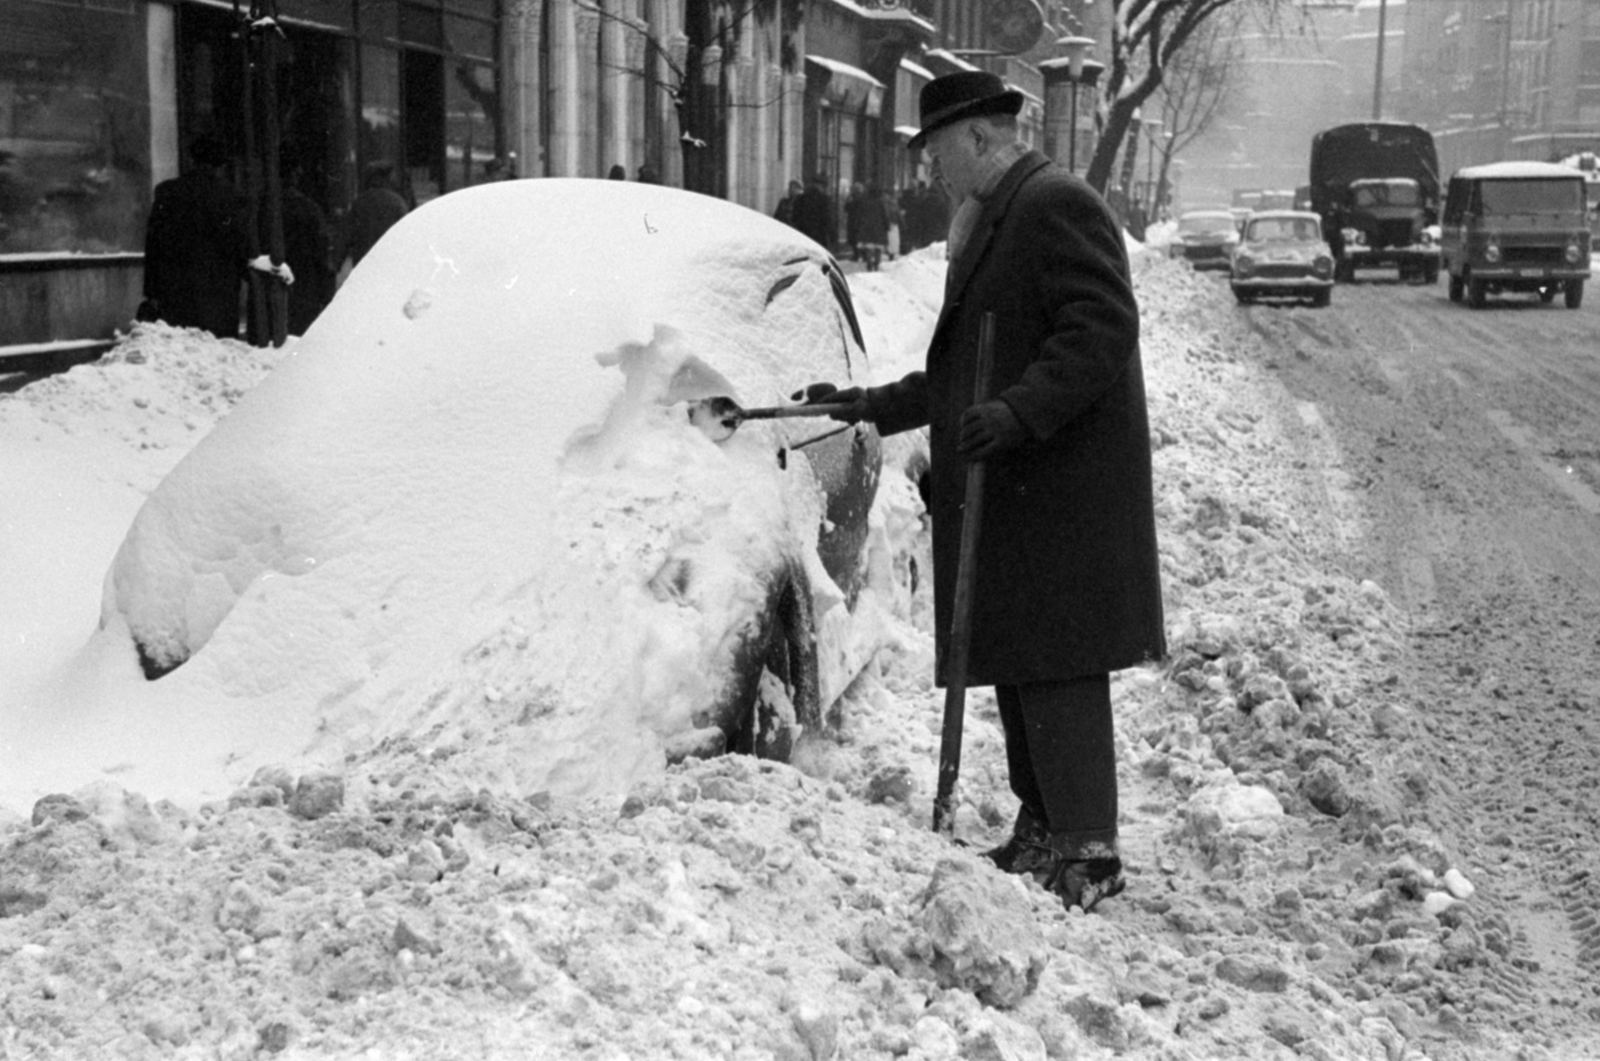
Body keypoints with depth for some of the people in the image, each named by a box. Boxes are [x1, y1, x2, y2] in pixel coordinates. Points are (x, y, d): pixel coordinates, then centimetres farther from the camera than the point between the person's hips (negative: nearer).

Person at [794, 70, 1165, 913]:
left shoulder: (1055, 205, -10)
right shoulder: (991, 221, 22)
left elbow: (1104, 329, -21)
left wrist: (1016, 412, -29)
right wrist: (874, 406, 26)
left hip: (1060, 488, -10)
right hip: (1006, 489, 10)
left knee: (1057, 665, -8)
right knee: (1015, 664, 12)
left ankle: (1086, 851, -4)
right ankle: (1040, 830, 21)